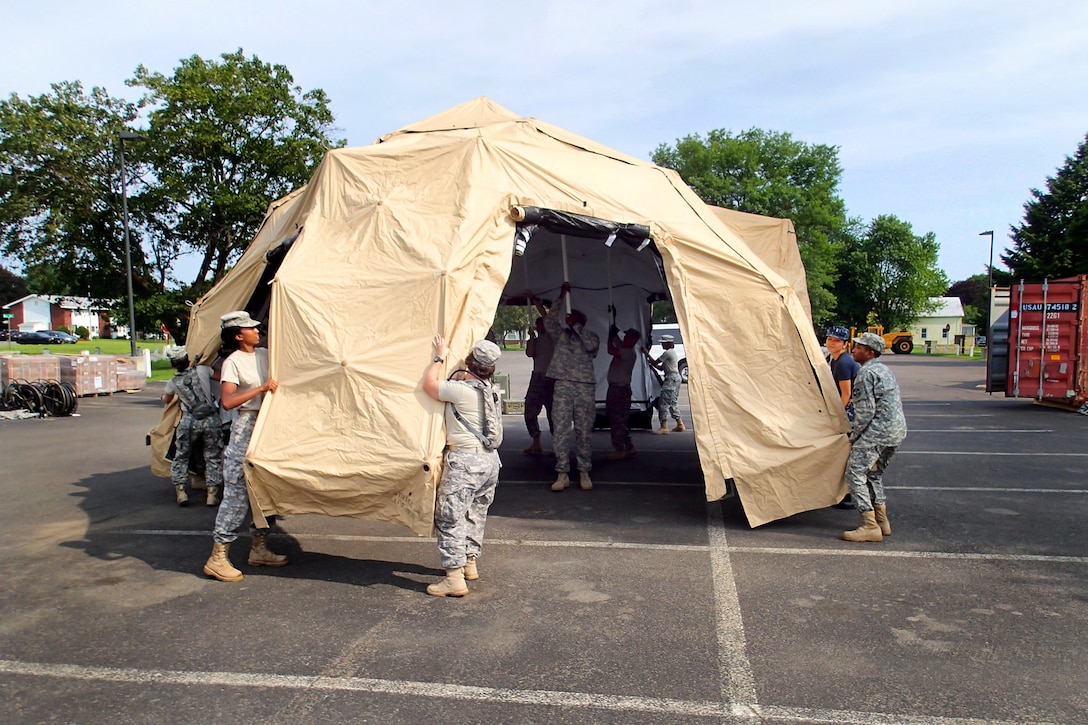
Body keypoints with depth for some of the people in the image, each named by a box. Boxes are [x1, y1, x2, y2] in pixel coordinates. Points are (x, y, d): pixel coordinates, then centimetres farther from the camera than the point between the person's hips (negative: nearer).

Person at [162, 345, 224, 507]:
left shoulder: (173, 382, 6)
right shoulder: (202, 370, 3)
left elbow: (166, 400, 26)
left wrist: (164, 395, 50)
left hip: (189, 422, 0)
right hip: (211, 420, 0)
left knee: (181, 457, 18)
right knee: (213, 457, 10)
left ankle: (180, 491, 11)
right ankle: (212, 493, 7)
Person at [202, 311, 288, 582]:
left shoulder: (266, 354, 11)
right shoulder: (234, 362, -8)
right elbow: (228, 401, -20)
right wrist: (261, 388, -23)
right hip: (247, 429, -7)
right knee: (237, 493, -6)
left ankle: (259, 549, 23)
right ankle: (218, 557, 2)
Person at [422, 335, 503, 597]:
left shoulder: (461, 390, -16)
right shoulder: (488, 389, 10)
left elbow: (429, 385, -8)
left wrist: (439, 357, 2)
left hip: (465, 460, -9)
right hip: (491, 460, 9)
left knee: (450, 518, -4)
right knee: (476, 514, 21)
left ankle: (454, 578, -5)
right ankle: (470, 563, 34)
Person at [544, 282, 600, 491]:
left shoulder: (591, 336, 13)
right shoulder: (561, 334, 17)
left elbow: (591, 345, -9)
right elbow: (549, 321, 2)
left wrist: (576, 325, -5)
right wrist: (561, 298, -1)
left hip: (585, 388, -1)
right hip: (563, 386, 1)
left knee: (583, 432, 2)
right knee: (560, 430, -5)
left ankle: (584, 472, 12)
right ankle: (562, 474, -1)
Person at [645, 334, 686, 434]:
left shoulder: (668, 353, -12)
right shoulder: (672, 352, 19)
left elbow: (655, 363, -11)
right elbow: (661, 368, 20)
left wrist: (647, 353, -1)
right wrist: (650, 361, 15)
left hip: (671, 378, -11)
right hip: (676, 378, 11)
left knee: (664, 402, -12)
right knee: (673, 402, 17)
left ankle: (664, 427, -16)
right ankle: (680, 425, 22)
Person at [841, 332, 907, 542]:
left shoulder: (866, 374, -12)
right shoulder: (884, 370, 20)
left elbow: (866, 411, -16)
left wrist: (854, 435, -4)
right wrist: (857, 430, 25)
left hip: (879, 430, -10)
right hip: (897, 430, 10)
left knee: (855, 472, -9)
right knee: (874, 473, 20)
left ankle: (870, 526, -12)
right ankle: (882, 522, 22)